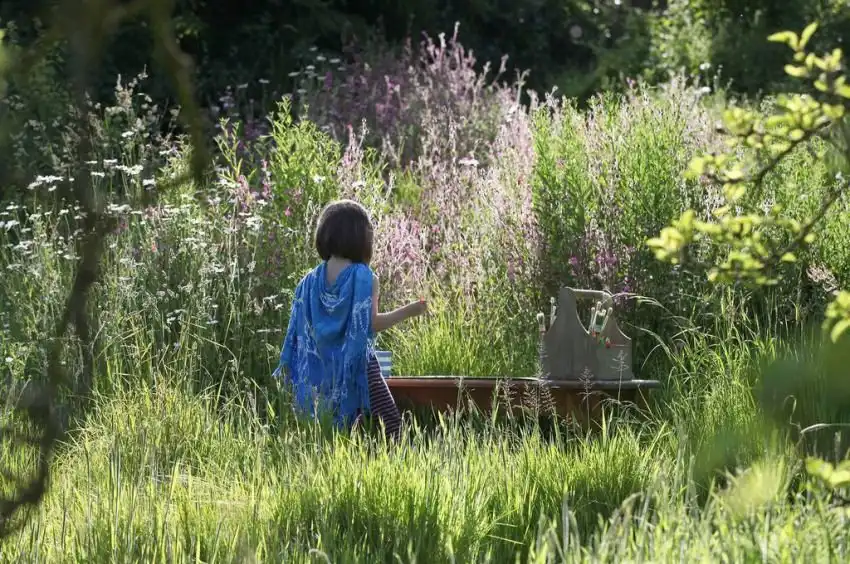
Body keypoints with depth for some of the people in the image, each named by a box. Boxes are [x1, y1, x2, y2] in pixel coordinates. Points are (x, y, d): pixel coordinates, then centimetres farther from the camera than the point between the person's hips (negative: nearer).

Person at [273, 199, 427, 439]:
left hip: (322, 370, 6)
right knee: (389, 421, -1)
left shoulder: (312, 280, 3)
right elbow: (371, 323, -16)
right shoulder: (363, 277, -11)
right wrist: (408, 312, -6)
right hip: (356, 366, -6)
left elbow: (300, 326, 3)